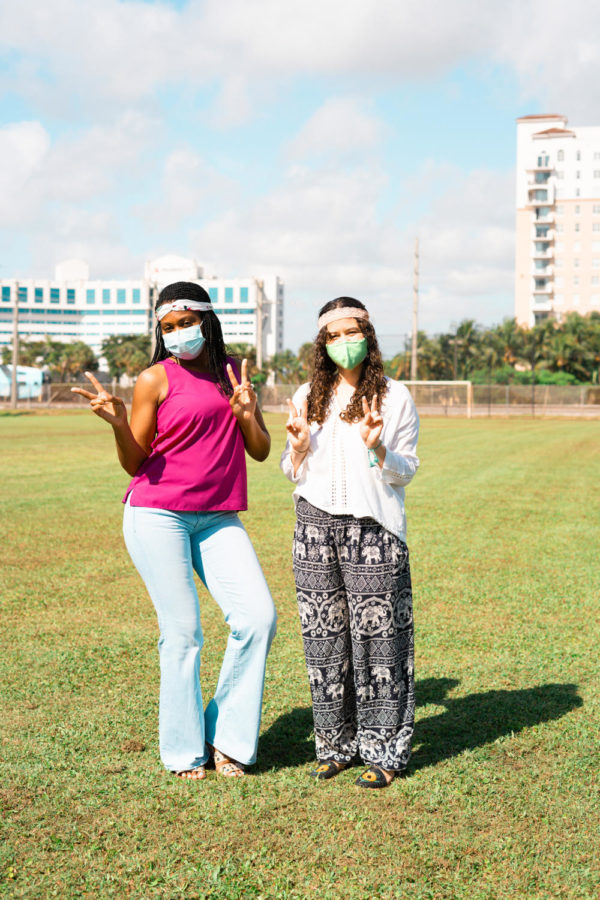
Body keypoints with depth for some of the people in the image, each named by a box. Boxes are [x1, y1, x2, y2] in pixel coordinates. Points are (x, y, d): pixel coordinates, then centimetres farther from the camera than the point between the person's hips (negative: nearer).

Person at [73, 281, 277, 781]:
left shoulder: (233, 373, 13)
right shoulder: (156, 379, -1)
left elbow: (261, 451, 11)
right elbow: (135, 463, -1)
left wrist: (246, 413, -7)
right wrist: (118, 422, -19)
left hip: (218, 518, 4)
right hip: (157, 517, -4)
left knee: (258, 616, -8)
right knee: (182, 631, -3)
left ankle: (225, 735, 8)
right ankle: (184, 752, 13)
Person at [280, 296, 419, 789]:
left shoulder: (395, 397, 2)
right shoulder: (307, 398, 11)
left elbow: (406, 471, 1)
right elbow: (293, 473, 14)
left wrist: (376, 448, -17)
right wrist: (298, 447, -7)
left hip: (372, 528, -3)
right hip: (316, 525, 3)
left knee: (377, 636, -4)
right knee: (324, 637, 6)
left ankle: (385, 751, 7)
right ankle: (336, 744, 19)